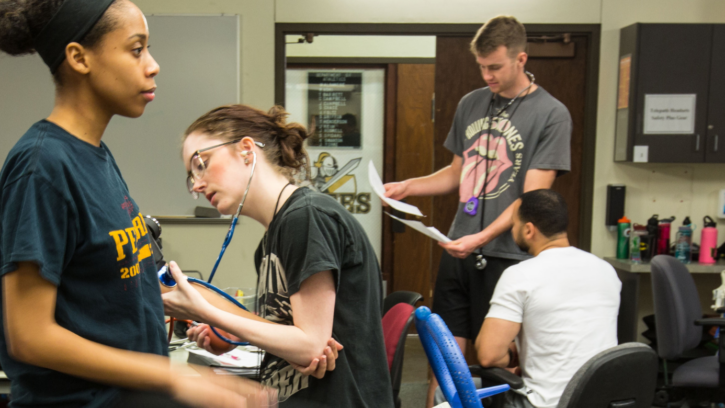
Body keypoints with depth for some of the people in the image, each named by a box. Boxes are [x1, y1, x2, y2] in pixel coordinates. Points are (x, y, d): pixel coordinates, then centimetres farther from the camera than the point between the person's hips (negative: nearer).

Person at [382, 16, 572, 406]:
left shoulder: (551, 115, -6)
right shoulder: (471, 104, 11)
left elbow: (532, 197, -11)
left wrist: (482, 238, -20)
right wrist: (407, 186, 6)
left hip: (506, 255, -5)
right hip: (457, 250, 5)